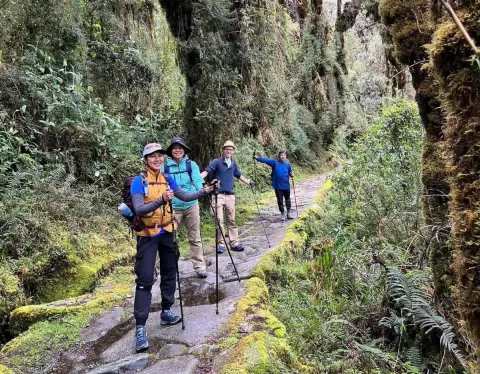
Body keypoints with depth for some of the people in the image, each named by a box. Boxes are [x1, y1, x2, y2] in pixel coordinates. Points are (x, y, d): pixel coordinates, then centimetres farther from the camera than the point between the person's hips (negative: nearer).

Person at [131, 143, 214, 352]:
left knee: (169, 274, 13)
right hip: (148, 235, -6)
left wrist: (205, 191, -4)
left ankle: (166, 312, 29)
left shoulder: (167, 179, 4)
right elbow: (138, 210, -22)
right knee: (145, 280, -7)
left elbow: (185, 197, 8)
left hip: (166, 232, 6)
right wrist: (160, 200, -36)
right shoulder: (139, 181, -13)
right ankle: (140, 327, -2)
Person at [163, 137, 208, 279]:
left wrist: (202, 191, -29)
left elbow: (198, 182, -9)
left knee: (194, 238, 9)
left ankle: (200, 266, 17)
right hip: (173, 207, 0)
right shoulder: (165, 167, 0)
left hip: (191, 205, 1)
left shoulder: (191, 164, 0)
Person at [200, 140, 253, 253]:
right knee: (219, 220, -6)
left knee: (232, 220, 8)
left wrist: (248, 182, 38)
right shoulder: (216, 162, -5)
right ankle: (220, 244, 3)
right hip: (218, 195, -5)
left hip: (230, 195, 5)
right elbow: (206, 171, -19)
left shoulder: (233, 164, 11)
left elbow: (239, 175, 29)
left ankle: (234, 243, 14)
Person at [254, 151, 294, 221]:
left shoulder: (288, 164, 2)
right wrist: (257, 158, -25)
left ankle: (289, 213, 28)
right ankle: (282, 214, 21)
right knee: (280, 201, 7)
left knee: (288, 200, 13)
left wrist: (291, 175, -10)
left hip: (286, 186, 1)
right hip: (278, 186, -1)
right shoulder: (274, 162, -4)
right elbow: (266, 160, -14)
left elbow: (290, 172, 13)